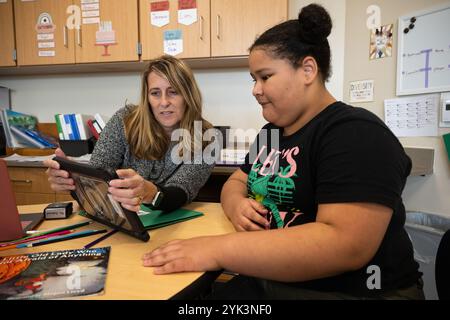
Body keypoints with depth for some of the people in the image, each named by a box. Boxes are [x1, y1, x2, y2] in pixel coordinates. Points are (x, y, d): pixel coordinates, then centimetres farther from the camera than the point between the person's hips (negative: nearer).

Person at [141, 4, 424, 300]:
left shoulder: (354, 133, -16)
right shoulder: (271, 132, 9)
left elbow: (346, 245, -27)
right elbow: (236, 182, 14)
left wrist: (217, 250, -29)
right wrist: (237, 205, -10)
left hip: (345, 290, -6)